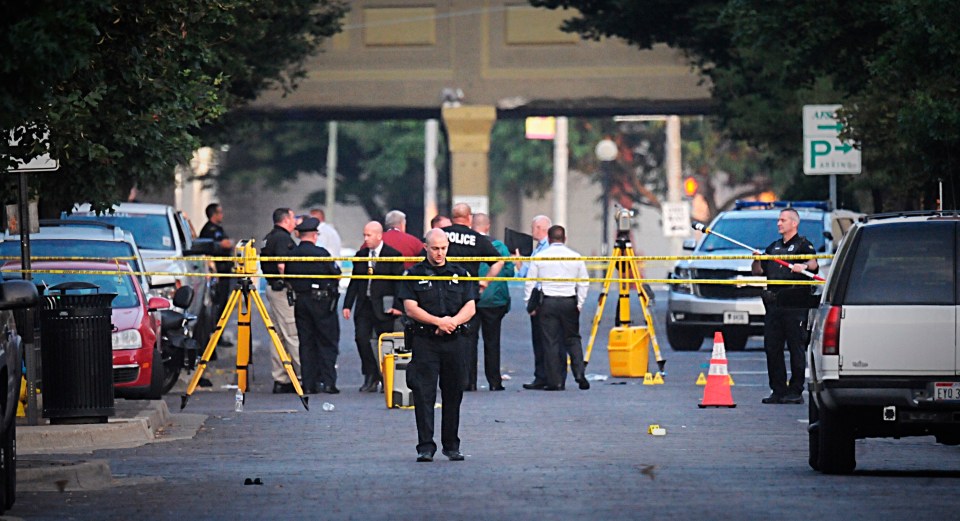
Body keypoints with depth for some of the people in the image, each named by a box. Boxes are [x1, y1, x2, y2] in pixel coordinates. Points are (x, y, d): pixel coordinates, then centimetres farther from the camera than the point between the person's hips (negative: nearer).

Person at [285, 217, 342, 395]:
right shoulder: (321, 254, -12)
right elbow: (336, 274, -7)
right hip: (322, 300, -4)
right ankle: (328, 382, -4)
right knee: (327, 342, 3)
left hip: (301, 300, 4)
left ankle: (308, 383, 6)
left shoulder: (291, 255, 1)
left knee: (306, 343, 8)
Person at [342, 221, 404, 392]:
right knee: (361, 338, -7)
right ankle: (371, 376, 3)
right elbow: (354, 282, 14)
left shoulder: (392, 255, -4)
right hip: (364, 305, 4)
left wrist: (397, 306, -12)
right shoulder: (361, 256, 11)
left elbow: (398, 282, -5)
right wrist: (347, 305, 9)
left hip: (383, 307, -4)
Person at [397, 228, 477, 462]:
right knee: (424, 394, -8)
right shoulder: (414, 274, 3)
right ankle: (425, 447, -8)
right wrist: (439, 322, -15)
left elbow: (470, 307, 6)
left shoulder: (459, 274, 12)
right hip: (424, 341, -3)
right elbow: (411, 308, -6)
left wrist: (452, 321, -12)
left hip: (453, 342, 3)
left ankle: (451, 445, 17)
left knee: (453, 394, 7)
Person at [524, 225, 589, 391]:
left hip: (548, 302, -1)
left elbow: (530, 283, 2)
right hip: (569, 302, 1)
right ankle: (579, 373, -5)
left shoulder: (539, 257, 1)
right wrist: (580, 304, 16)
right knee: (573, 339, 11)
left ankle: (555, 381, 0)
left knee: (550, 341, 1)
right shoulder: (575, 257, 4)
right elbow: (584, 283, 7)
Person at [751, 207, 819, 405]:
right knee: (772, 347, 3)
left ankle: (795, 391, -5)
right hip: (773, 303, 7)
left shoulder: (803, 244, 3)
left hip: (794, 304, -7)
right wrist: (757, 260, 2)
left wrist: (804, 266, -36)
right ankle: (778, 390, 8)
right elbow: (758, 271, 24)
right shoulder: (773, 247, 23)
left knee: (796, 347, -6)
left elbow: (814, 264, -14)